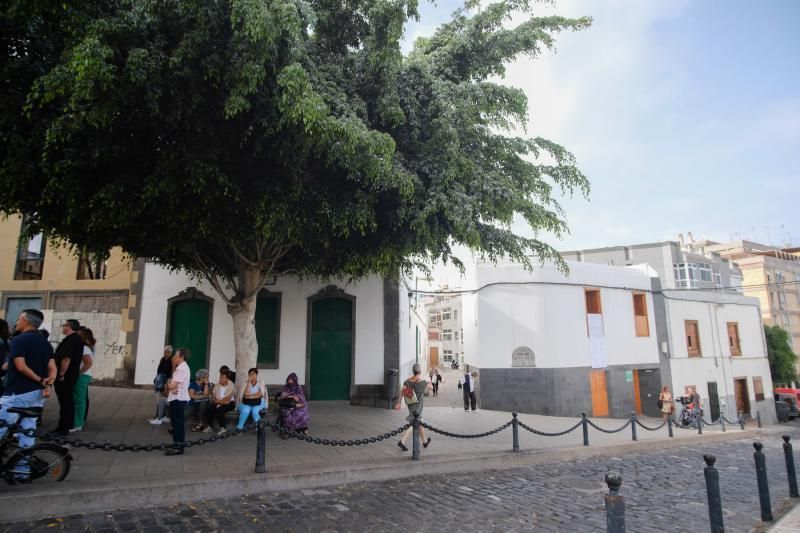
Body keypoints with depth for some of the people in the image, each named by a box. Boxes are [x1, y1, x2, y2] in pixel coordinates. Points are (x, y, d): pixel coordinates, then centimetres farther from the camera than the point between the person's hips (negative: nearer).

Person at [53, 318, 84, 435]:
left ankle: (63, 428, 0)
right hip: (73, 374, 10)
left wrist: (61, 374, -22)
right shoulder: (78, 339, 13)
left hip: (65, 376, -10)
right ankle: (68, 425, 21)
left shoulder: (69, 340, -18)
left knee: (65, 402, -5)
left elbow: (66, 358, -27)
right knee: (69, 401, 14)